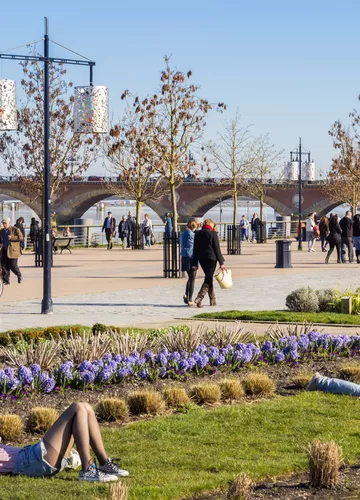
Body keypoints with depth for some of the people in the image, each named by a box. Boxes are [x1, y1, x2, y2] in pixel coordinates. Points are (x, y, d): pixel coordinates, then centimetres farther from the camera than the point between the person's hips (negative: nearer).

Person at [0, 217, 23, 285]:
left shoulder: (15, 230, -4)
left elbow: (21, 237, -11)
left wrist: (12, 238, -21)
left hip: (13, 251, -5)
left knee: (13, 265, -5)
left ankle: (19, 276, 23)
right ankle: (6, 281, 5)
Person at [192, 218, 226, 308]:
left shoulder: (198, 234, 7)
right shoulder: (213, 234, -7)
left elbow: (195, 249, 8)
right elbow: (217, 249, -7)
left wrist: (195, 263, 10)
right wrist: (221, 262, -2)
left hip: (201, 258, 6)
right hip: (211, 258, -6)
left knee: (209, 278, 17)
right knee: (208, 279, -5)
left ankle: (212, 300, 20)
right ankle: (199, 298, -22)